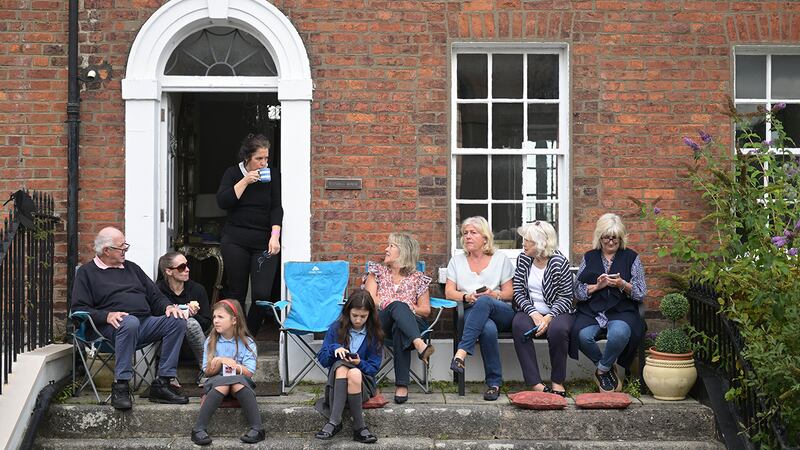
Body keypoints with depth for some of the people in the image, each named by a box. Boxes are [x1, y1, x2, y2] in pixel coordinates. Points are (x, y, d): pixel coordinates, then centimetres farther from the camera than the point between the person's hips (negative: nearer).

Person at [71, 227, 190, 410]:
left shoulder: (131, 268, 27)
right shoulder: (87, 272, 11)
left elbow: (155, 296, 25)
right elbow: (79, 309, -1)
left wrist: (168, 306, 2)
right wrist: (107, 316, -18)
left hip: (146, 322, 6)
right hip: (115, 326, -6)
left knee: (178, 321, -20)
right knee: (130, 322, -40)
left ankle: (162, 384, -21)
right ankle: (121, 386, -34)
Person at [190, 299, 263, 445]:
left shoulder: (247, 343, 1)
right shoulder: (211, 341, 7)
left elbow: (248, 372, -7)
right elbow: (208, 372, 2)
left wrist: (233, 364, -19)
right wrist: (218, 361, -17)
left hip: (240, 381, -1)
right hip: (217, 380, 1)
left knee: (238, 383, -36)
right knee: (222, 385, -34)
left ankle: (257, 428, -41)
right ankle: (199, 429, -40)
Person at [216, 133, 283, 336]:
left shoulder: (273, 176, 6)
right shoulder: (233, 173, 5)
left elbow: (276, 207, 0)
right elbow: (222, 202, -8)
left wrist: (275, 236, -13)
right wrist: (245, 181, -13)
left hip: (264, 243, 0)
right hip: (235, 242, 0)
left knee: (262, 294, -10)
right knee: (236, 293, 3)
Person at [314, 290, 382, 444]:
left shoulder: (374, 333, 2)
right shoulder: (337, 328, 3)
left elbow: (374, 367, 0)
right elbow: (322, 359, 3)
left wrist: (359, 363, -20)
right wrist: (334, 349, -17)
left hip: (364, 382, -1)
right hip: (337, 379, 1)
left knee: (354, 373, -36)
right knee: (340, 366, -35)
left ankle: (334, 422, -34)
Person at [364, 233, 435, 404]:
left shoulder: (417, 278, 15)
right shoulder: (378, 271, 19)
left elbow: (426, 310, 11)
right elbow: (370, 300, 5)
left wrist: (407, 309, -4)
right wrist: (401, 306, -4)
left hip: (411, 323, 0)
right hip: (382, 322, 0)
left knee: (399, 329, -39)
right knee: (397, 306, -35)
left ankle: (402, 385, -44)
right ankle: (419, 345, -59)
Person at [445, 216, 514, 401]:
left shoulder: (500, 259, 15)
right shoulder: (457, 261, 20)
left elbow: (510, 293, 10)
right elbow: (449, 292, 11)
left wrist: (494, 294, -12)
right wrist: (467, 297, -10)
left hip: (502, 312, 0)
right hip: (471, 312, 0)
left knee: (484, 301, -39)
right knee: (488, 329, -39)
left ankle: (461, 352, -47)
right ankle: (494, 384, -33)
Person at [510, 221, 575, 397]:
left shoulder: (560, 262, -9)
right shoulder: (523, 259, 3)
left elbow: (566, 297, -8)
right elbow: (518, 292, 1)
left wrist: (548, 317, -23)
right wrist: (533, 314, -16)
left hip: (556, 311, -3)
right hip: (529, 311, 3)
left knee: (558, 329, -36)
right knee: (519, 326, -31)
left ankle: (557, 382, -17)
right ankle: (535, 384, -33)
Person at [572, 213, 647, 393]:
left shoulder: (631, 258, 11)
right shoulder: (589, 258, 15)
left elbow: (641, 294, 7)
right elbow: (578, 292, 10)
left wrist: (623, 285, -12)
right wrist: (596, 286, -9)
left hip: (621, 311, -1)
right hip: (591, 311, 2)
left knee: (619, 334, -37)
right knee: (583, 335, -32)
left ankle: (602, 370, -8)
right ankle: (608, 369, -3)